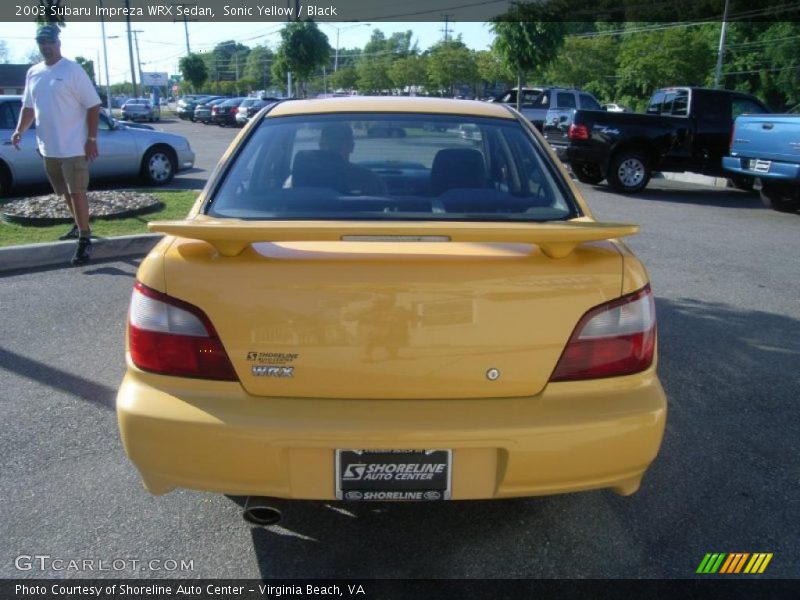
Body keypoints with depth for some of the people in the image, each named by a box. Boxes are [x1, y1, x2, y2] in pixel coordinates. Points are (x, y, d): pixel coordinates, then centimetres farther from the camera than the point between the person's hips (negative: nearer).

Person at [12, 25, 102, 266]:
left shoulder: (73, 69, -7)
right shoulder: (33, 73, 11)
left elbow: (93, 105, -10)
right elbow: (28, 106, 21)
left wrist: (91, 139, -15)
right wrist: (19, 130, 6)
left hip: (73, 145, -7)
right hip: (48, 146, 7)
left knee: (77, 192, -7)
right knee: (66, 192, 17)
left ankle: (85, 239, -3)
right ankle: (80, 226, 34)